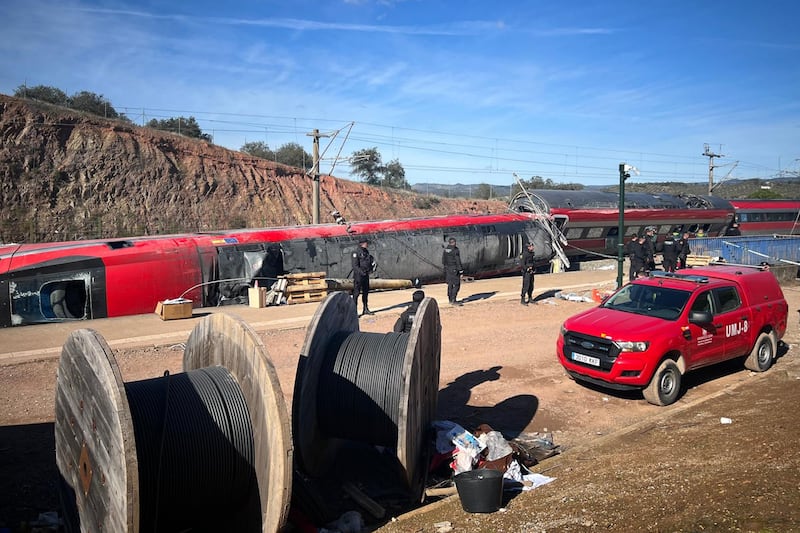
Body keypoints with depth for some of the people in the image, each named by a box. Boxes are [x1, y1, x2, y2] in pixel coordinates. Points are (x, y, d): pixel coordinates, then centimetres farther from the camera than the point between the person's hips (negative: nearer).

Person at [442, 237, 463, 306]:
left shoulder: (445, 250, 7)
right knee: (456, 284, -5)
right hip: (454, 269, -7)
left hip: (447, 269, 7)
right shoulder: (455, 250, -13)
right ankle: (453, 300, -11)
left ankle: (450, 300, 22)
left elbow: (443, 261, 13)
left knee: (450, 284, 16)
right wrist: (461, 270, -13)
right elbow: (458, 261, -15)